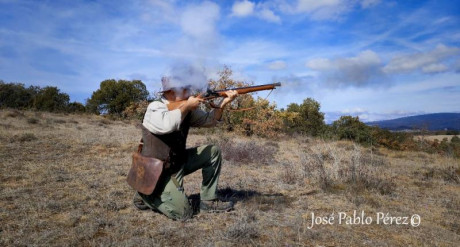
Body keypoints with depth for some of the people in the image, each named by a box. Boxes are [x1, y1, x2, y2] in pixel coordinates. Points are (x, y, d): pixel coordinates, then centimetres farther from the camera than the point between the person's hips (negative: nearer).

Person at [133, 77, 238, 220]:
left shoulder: (187, 110, 0)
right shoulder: (155, 108, -21)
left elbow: (208, 120, 4)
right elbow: (167, 125, -42)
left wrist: (224, 103, -12)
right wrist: (187, 106, -28)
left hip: (178, 162, 8)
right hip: (157, 172, -7)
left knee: (213, 152, -1)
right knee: (183, 213, -14)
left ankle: (209, 201, 8)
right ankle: (147, 195, 10)